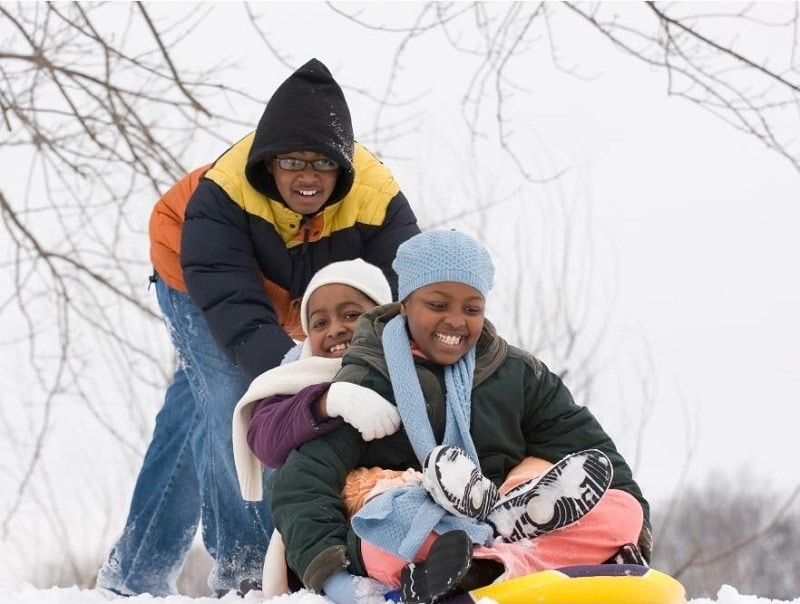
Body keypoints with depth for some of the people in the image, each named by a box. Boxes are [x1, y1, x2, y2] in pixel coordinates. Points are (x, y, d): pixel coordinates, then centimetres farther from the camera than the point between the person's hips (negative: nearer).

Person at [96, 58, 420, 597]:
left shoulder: (376, 198, -34)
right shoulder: (222, 192, -40)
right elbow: (236, 311, -47)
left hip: (292, 306, 3)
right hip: (198, 284, -3)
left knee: (192, 420, 12)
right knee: (231, 401, -25)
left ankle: (136, 574, 25)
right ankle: (244, 564, -15)